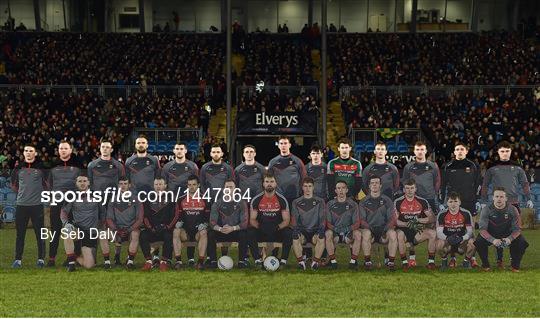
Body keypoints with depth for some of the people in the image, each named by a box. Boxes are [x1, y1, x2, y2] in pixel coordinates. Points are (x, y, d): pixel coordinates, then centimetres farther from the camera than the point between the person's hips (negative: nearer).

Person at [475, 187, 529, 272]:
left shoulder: (512, 209, -13)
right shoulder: (487, 209, -16)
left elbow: (517, 229, -13)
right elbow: (482, 229, -21)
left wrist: (509, 239, -36)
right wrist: (493, 240, -40)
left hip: (508, 236, 1)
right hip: (490, 236, -1)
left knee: (521, 242, -25)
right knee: (479, 242, -29)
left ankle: (515, 265, 1)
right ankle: (485, 265, -3)